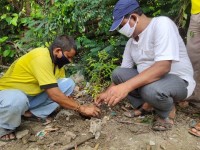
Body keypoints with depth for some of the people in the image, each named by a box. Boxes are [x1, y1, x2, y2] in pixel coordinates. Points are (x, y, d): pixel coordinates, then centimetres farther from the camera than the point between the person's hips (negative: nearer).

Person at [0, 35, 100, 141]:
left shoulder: (57, 61, -2)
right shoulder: (41, 57, -29)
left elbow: (63, 93, 6)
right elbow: (55, 95, -33)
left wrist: (80, 107, -6)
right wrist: (81, 108, -25)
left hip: (32, 95, 7)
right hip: (9, 92, -7)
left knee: (68, 84, -8)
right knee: (18, 100, -44)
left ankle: (32, 112, -8)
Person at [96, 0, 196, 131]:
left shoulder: (162, 23, -21)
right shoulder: (131, 41, 3)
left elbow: (163, 66, -33)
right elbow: (122, 74, 13)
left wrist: (127, 86, -40)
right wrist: (108, 92, 8)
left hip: (178, 80, -7)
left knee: (151, 89, -37)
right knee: (118, 73, -7)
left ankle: (167, 111, -4)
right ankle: (144, 105, 6)